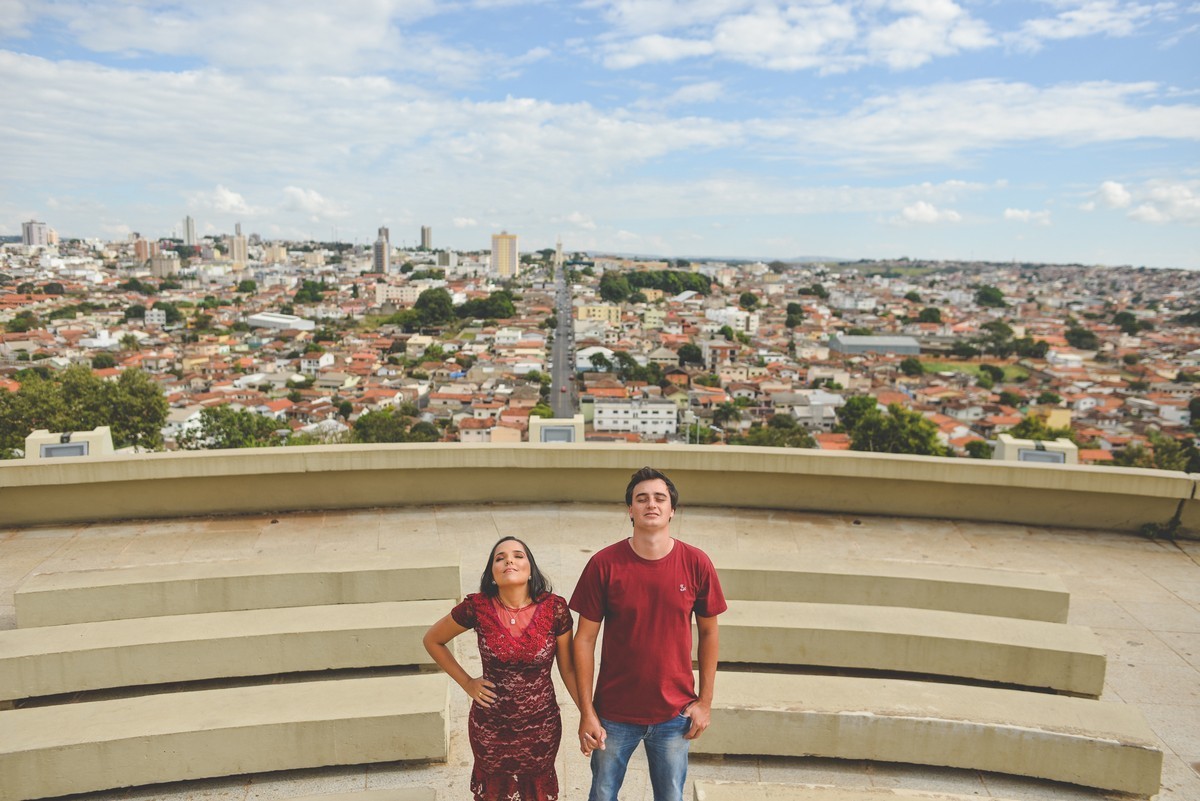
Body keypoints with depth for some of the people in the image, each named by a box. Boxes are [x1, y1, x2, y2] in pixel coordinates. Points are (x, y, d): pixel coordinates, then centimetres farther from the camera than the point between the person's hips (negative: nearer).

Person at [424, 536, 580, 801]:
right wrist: (467, 682, -3)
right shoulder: (477, 607, -16)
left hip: (541, 727, 0)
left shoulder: (554, 608, -16)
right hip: (490, 727, 0)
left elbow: (567, 668, -5)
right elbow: (432, 640, 0)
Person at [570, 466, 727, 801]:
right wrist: (586, 711, -7)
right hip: (614, 713, -1)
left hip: (674, 714, 1)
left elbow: (708, 632, 3)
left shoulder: (696, 563, -9)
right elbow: (585, 639, -7)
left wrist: (705, 701, 3)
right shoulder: (604, 564, -13)